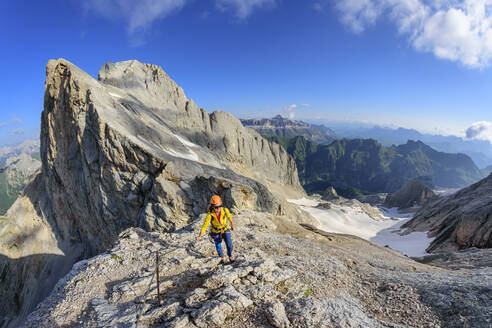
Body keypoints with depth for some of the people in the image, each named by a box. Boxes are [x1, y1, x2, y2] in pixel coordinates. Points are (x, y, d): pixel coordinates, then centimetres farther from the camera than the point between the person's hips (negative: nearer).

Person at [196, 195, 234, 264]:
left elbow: (229, 216, -4)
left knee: (229, 245, -9)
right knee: (218, 247, 3)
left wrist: (232, 224, 12)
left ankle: (230, 256, 24)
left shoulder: (225, 210, -26)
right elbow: (205, 225, -24)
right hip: (216, 232, 0)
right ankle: (222, 258, 37)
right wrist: (200, 236, -30)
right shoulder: (210, 215, -30)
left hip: (225, 230, 0)